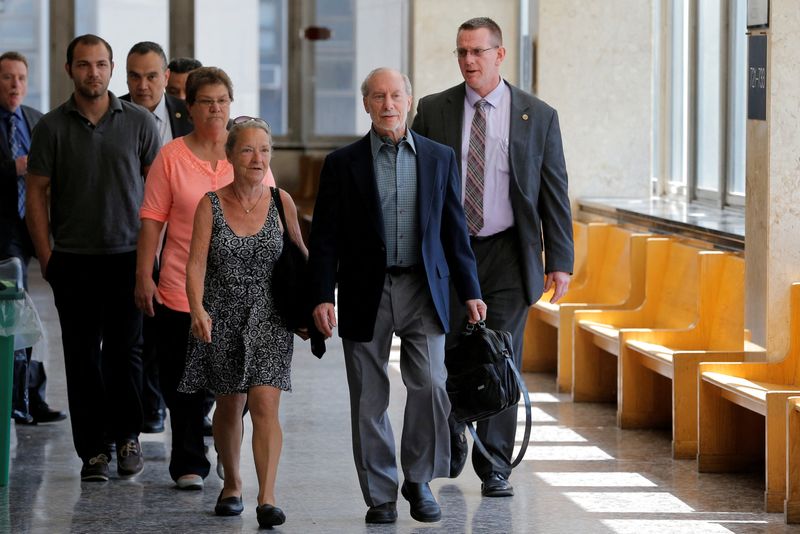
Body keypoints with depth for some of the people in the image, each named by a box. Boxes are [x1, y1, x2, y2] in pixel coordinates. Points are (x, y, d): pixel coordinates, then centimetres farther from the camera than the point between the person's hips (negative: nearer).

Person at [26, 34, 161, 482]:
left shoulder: (139, 121, 3)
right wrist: (46, 255, -2)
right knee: (83, 357, 2)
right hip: (74, 260, 0)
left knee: (125, 351, 1)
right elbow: (36, 192, 3)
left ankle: (128, 435, 17)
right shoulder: (53, 126, 2)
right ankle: (93, 449, 8)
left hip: (128, 257, 0)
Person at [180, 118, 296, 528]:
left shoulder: (280, 202, 0)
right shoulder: (210, 205, -4)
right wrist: (197, 309, -27)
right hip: (222, 319, 1)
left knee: (264, 403, -14)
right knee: (229, 406, 13)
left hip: (269, 319, -1)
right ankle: (232, 484, 35)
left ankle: (267, 498, -18)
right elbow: (196, 263, -12)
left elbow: (298, 253, 14)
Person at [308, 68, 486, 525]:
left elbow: (455, 229, 10)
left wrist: (471, 292, 5)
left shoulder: (440, 158, 8)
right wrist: (323, 297, -8)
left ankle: (419, 481, 8)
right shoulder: (343, 163, 3)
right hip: (366, 294, 0)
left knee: (430, 384, -11)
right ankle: (381, 495, 13)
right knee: (369, 401, 2)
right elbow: (325, 238, 1)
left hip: (423, 291, 1)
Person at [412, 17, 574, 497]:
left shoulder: (538, 116, 2)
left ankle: (495, 468, 4)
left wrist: (560, 261, -3)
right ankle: (453, 441, 29)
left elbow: (555, 193, 3)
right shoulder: (433, 111, 5)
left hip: (507, 254, -1)